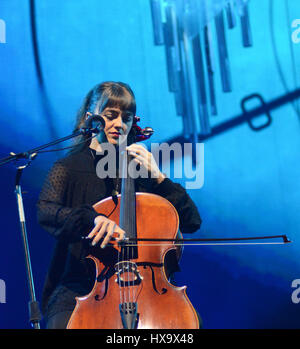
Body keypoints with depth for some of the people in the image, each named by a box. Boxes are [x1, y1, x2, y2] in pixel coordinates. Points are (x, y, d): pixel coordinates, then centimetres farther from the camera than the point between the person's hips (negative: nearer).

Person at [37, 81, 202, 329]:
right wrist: (92, 218, -34)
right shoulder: (69, 168, 7)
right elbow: (46, 212, -15)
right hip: (79, 289, -2)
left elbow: (192, 222, 7)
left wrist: (158, 178, -3)